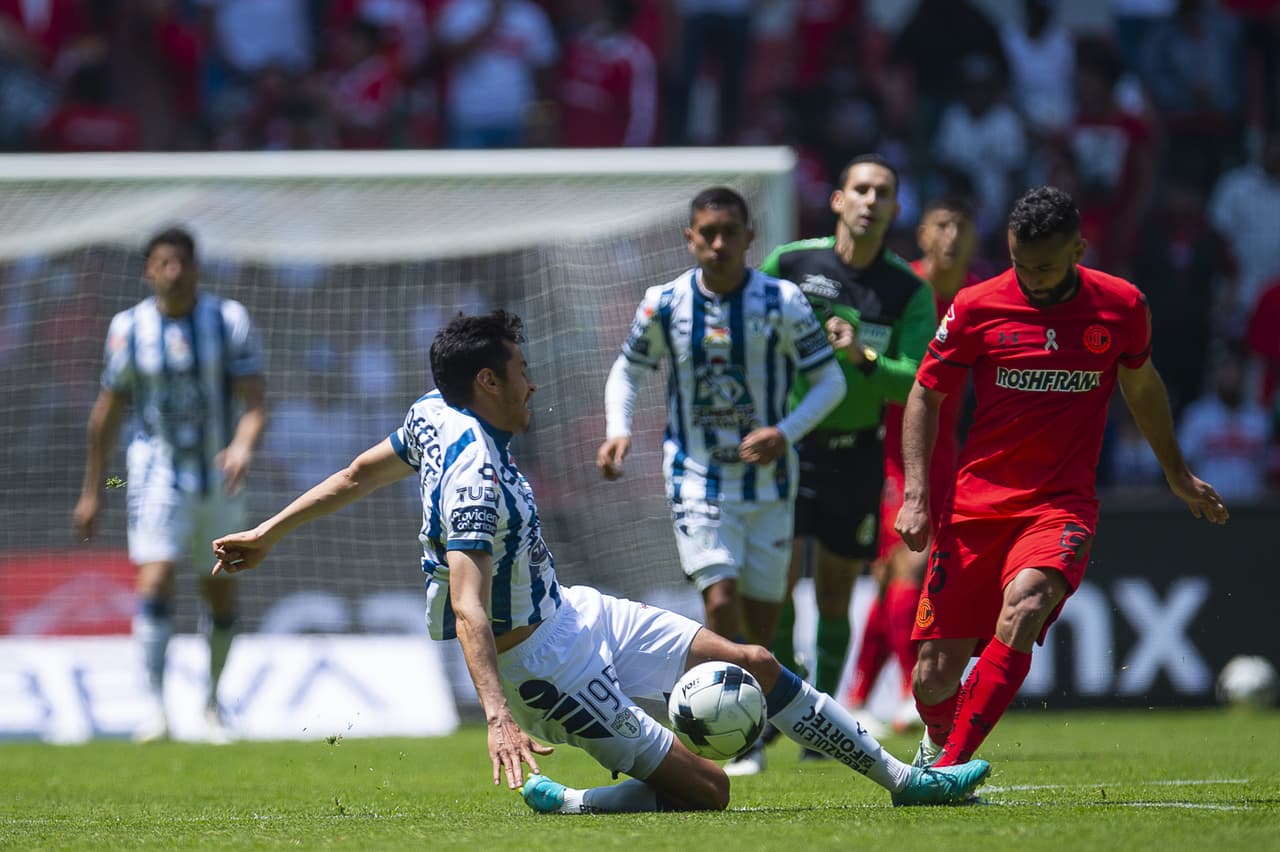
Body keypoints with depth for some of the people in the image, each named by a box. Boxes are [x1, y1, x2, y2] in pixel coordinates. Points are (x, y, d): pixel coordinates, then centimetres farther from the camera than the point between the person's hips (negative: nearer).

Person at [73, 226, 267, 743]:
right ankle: (157, 708, -17)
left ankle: (214, 704, 28)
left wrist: (243, 445, -35)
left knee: (221, 594, 9)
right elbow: (108, 411, 5)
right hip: (158, 473, -1)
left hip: (218, 476, 1)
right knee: (155, 582, -17)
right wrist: (92, 491, 7)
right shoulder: (129, 328, -4)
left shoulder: (230, 321, -6)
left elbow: (254, 400, -13)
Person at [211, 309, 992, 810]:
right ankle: (567, 807, 4)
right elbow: (467, 609, -38)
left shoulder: (437, 417, -2)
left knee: (754, 663, 10)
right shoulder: (473, 480, -30)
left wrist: (266, 536, 26)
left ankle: (902, 778, 20)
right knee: (705, 789, -12)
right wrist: (499, 717, -49)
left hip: (573, 611, 10)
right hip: (543, 660, -10)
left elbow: (357, 476, 12)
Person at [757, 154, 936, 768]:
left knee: (835, 597, 8)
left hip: (856, 454, 1)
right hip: (787, 445, -1)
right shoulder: (790, 263, -3)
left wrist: (864, 359, -30)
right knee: (776, 583, -14)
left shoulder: (909, 291, -2)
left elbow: (916, 383, -12)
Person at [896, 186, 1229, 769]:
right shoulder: (977, 307, -3)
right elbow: (925, 395, 7)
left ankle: (950, 765, -30)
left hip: (1062, 505, 0)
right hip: (977, 501, 0)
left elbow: (1141, 385, 21)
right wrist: (916, 496, -4)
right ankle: (937, 742, 33)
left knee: (1023, 607, -33)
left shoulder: (1122, 307, 2)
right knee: (934, 678, -4)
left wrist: (1176, 473, 32)